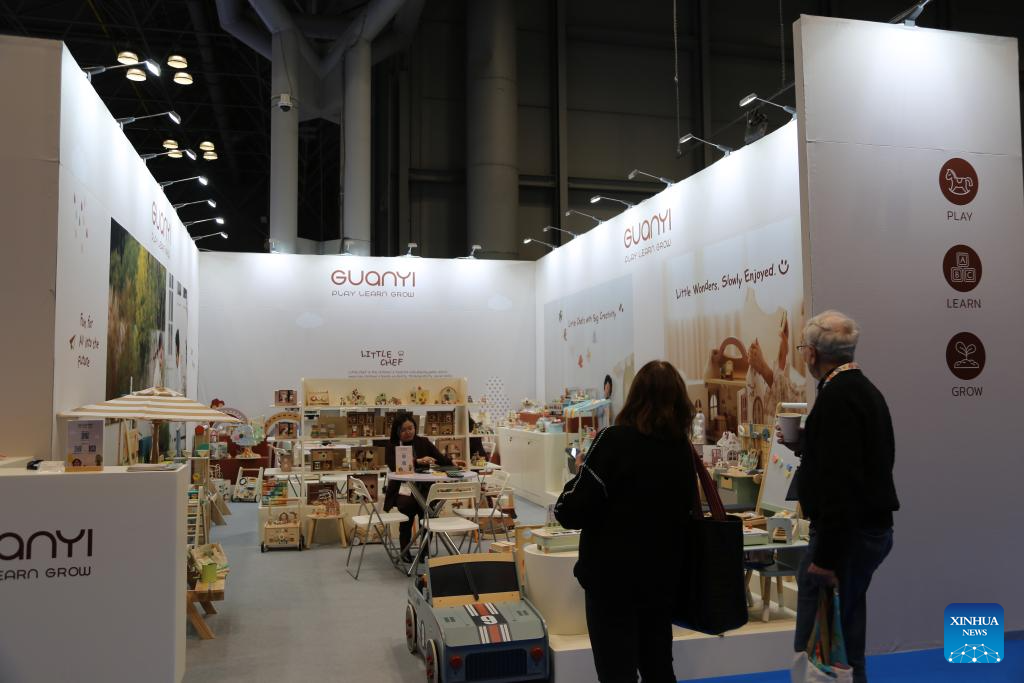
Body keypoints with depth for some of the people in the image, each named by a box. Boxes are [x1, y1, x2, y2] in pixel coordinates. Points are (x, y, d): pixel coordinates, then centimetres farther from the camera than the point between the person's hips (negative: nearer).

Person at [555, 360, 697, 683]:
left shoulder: (615, 440, -17)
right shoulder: (684, 449, 0)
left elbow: (569, 513, -19)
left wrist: (582, 471, -2)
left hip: (613, 576, -5)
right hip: (662, 575, 6)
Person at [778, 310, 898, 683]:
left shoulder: (836, 398, -20)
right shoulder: (862, 389, 12)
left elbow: (840, 483, -26)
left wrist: (826, 556, -24)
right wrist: (800, 442, 24)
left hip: (846, 533, -10)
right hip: (871, 527, 10)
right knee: (846, 633, 20)